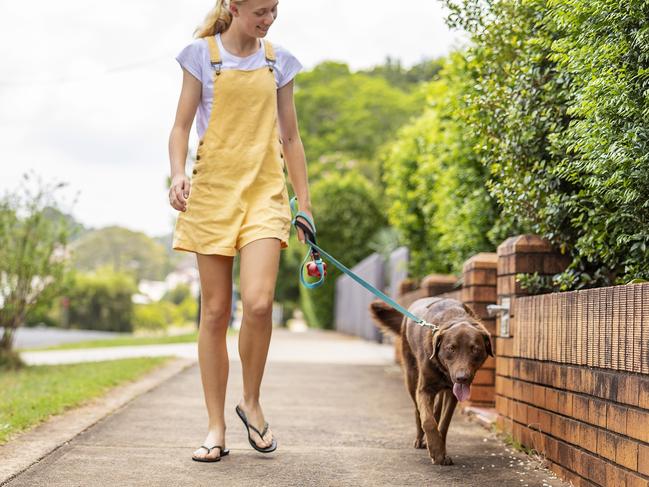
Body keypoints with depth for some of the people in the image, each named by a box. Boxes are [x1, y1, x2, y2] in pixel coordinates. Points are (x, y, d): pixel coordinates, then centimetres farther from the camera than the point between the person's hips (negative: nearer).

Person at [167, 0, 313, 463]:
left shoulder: (278, 61, 11)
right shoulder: (202, 54, 4)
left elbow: (291, 137, 15)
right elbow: (181, 126, 4)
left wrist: (305, 203, 13)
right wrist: (178, 174, -15)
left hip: (265, 190, 1)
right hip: (212, 190, -1)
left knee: (259, 302, -18)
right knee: (216, 311, 1)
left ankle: (252, 401, 7)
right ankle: (216, 427, 10)